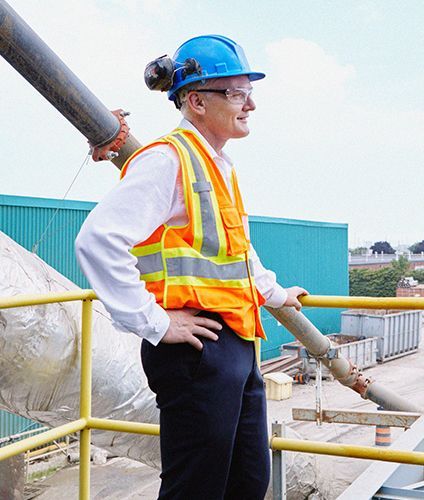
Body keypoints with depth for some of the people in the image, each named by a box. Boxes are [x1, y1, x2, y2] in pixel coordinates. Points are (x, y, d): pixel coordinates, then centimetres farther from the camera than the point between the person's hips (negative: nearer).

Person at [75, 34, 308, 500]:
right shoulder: (167, 159, -13)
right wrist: (154, 323, -23)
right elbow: (99, 239, -25)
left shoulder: (220, 166, 17)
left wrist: (275, 293, 33)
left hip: (237, 348, 9)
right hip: (197, 353, -9)